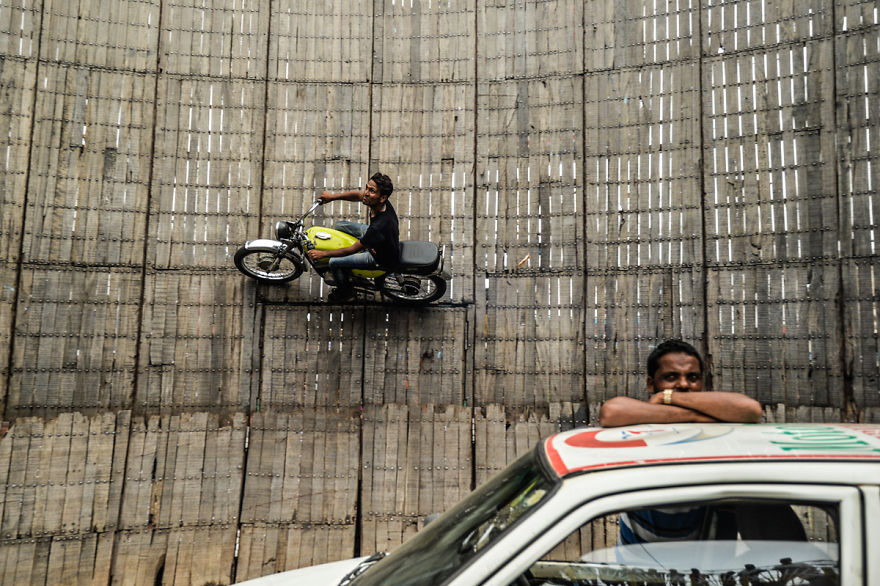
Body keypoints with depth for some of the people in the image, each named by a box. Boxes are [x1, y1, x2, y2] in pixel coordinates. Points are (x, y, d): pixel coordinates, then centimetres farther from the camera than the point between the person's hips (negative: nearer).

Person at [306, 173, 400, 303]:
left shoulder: (379, 226, -42)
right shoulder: (382, 203, -20)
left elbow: (353, 249, -29)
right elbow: (357, 195, 3)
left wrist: (323, 254, -19)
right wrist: (333, 196, -5)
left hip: (381, 258, -8)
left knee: (334, 262, -9)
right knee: (339, 226, 15)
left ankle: (345, 291, 23)